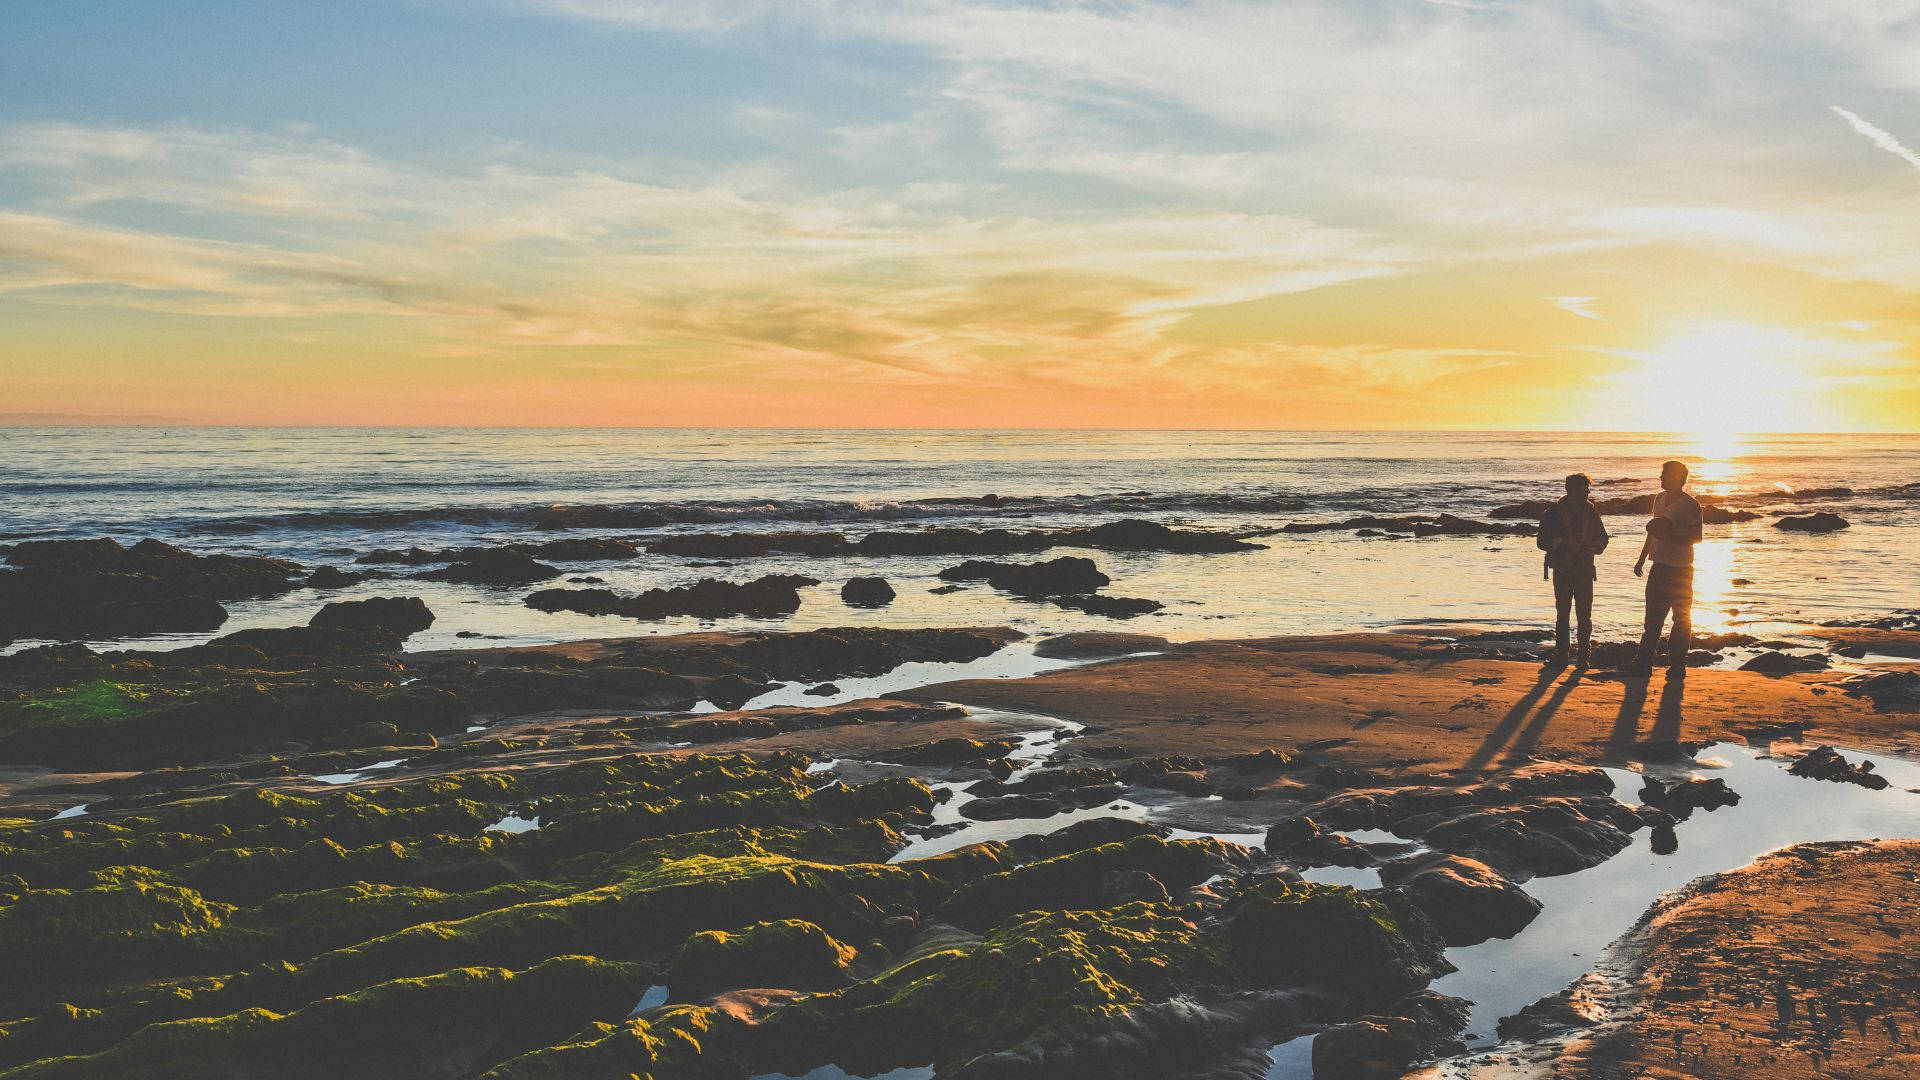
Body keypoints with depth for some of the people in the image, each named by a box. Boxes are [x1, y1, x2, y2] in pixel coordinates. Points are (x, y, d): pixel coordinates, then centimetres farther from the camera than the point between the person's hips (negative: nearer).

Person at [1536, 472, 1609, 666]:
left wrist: (1596, 546, -8)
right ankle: (1561, 655, 9)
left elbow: (1602, 537, 14)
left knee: (1584, 615, 0)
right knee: (1562, 614, 4)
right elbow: (1542, 541, -7)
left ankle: (1584, 656, 6)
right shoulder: (1553, 513, -4)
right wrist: (1563, 543, -22)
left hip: (1585, 571, 1)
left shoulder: (1591, 512, 4)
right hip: (1562, 572, -1)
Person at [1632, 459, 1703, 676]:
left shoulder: (1690, 505, -10)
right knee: (1652, 617, 7)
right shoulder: (1659, 499, 12)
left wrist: (1669, 536, -26)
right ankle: (1644, 663, 9)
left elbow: (1696, 537, -14)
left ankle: (1677, 664, 6)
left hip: (1680, 570, -7)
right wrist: (1642, 559, 21)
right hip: (1659, 566, 7)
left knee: (1681, 619, 2)